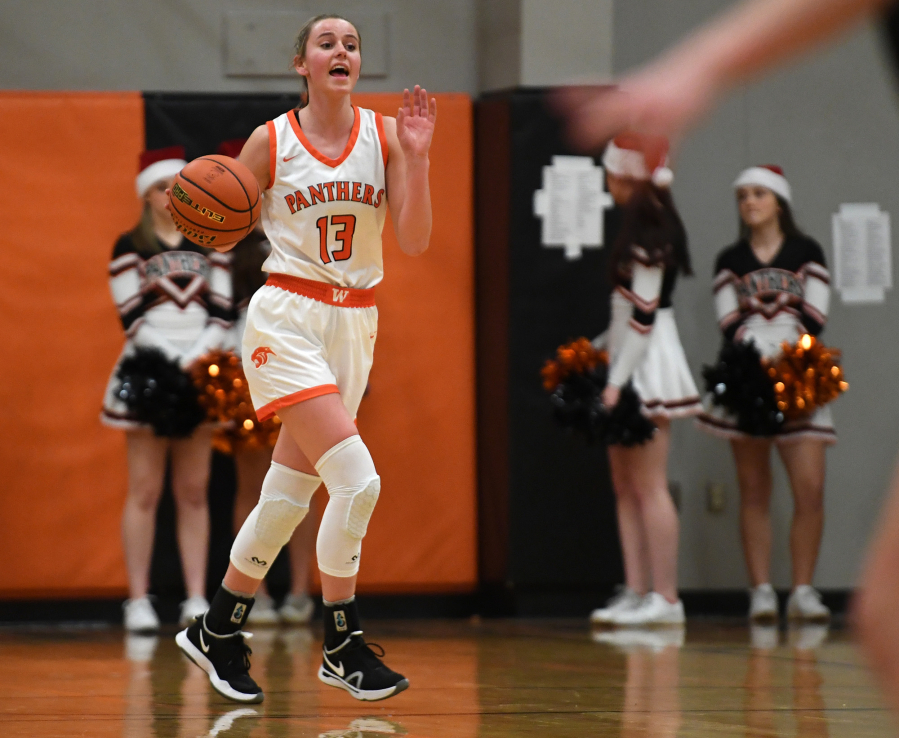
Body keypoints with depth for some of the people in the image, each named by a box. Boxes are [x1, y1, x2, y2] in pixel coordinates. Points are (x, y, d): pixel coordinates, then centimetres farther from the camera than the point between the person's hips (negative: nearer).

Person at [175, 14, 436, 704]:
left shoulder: (385, 134, 2)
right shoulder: (270, 141, -3)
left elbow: (415, 240, -5)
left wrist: (416, 156, -16)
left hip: (354, 323, 4)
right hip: (287, 318, -4)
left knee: (289, 493, 8)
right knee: (356, 477, -18)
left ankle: (217, 632, 23)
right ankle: (343, 645, -6)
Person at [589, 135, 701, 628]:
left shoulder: (646, 226, -14)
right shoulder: (645, 222, 15)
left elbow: (644, 313, -19)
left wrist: (618, 381, -20)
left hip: (645, 366, -10)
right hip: (628, 365, 10)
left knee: (649, 486, -9)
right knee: (625, 486, 9)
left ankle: (666, 599, -9)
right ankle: (635, 593, 10)